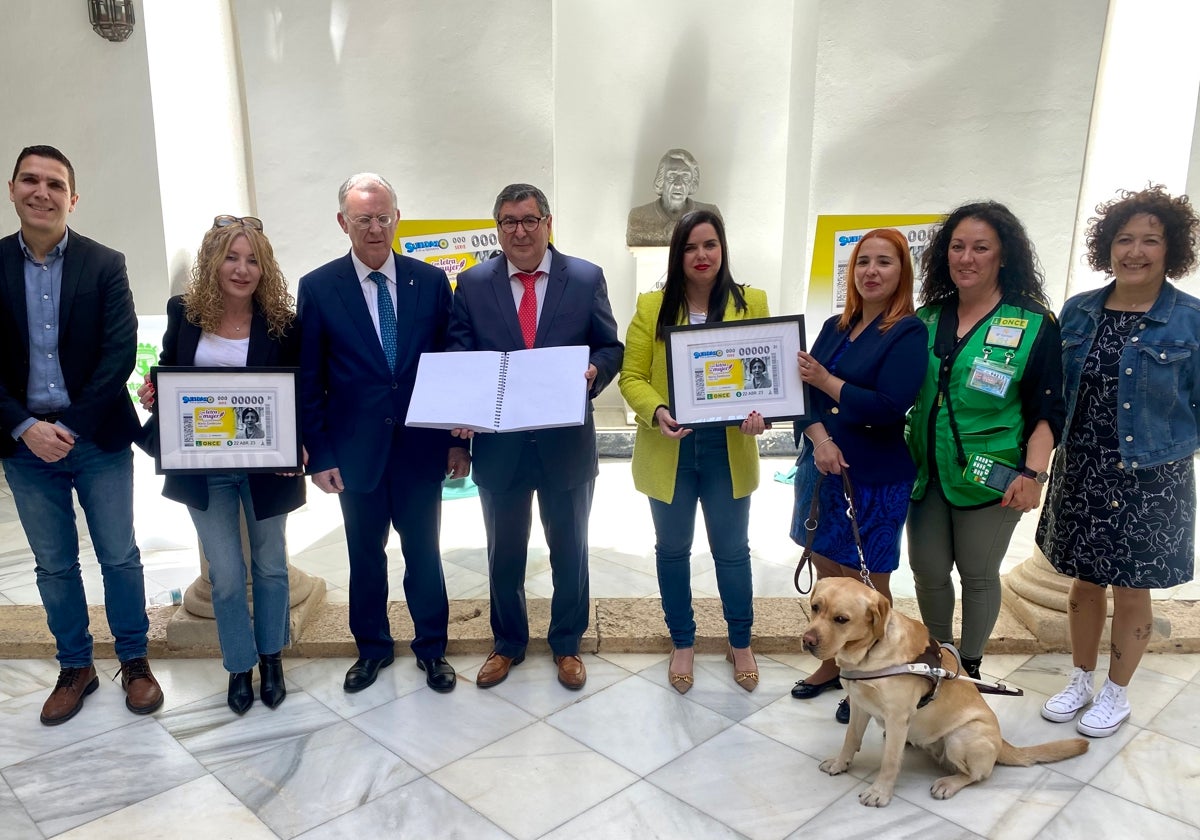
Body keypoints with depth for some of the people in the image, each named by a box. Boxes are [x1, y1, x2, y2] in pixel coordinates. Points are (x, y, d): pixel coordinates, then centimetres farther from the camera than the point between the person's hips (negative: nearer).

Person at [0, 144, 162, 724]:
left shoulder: (105, 265, -2)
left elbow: (119, 353, -9)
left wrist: (73, 428, -14)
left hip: (99, 439, -1)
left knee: (120, 557, 7)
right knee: (54, 566, 13)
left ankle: (134, 661, 24)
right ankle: (75, 667, 29)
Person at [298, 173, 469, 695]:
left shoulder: (431, 281, -1)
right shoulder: (318, 288, -3)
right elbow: (309, 380, -1)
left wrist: (458, 440, 1)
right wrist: (319, 454, -5)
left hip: (421, 445, 0)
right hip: (356, 449, 0)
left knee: (424, 552, 12)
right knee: (365, 555, 14)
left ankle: (431, 647, 30)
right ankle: (372, 647, 34)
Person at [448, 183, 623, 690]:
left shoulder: (586, 278, -2)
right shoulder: (472, 284, 0)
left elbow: (610, 348, 1)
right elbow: (457, 358, 0)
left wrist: (594, 372, -21)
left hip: (567, 443, 0)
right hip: (498, 444, 1)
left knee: (569, 551, 15)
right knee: (504, 554, 17)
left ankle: (567, 645, 36)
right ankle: (508, 644, 38)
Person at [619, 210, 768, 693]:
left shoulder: (751, 303, 0)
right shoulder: (652, 307, -1)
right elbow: (632, 377, -3)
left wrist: (761, 411, -21)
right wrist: (656, 412, -22)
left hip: (728, 451, 0)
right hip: (669, 453, 1)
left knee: (732, 551, 12)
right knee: (672, 550, 14)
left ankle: (741, 643, 33)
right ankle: (682, 643, 33)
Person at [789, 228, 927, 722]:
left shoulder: (908, 332, -9)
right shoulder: (835, 327, 9)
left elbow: (889, 407, -20)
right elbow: (804, 391, 2)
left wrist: (826, 381, -14)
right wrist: (820, 440, -15)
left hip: (874, 481, -6)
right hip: (820, 470, 6)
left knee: (866, 586, 4)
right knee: (826, 575, 15)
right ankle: (831, 666, 32)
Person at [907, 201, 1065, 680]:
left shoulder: (1034, 325, -6)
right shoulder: (928, 317, 5)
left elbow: (1047, 409, -7)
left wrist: (1032, 472, -19)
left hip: (988, 479, -3)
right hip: (927, 472, 4)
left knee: (978, 575, 10)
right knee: (928, 571, 10)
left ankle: (969, 667, 32)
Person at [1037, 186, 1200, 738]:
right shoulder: (1078, 311, 2)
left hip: (1150, 480, -3)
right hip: (1080, 473, 3)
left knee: (1131, 591, 11)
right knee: (1084, 582, 15)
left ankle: (1116, 694, 31)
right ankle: (1080, 681, 35)